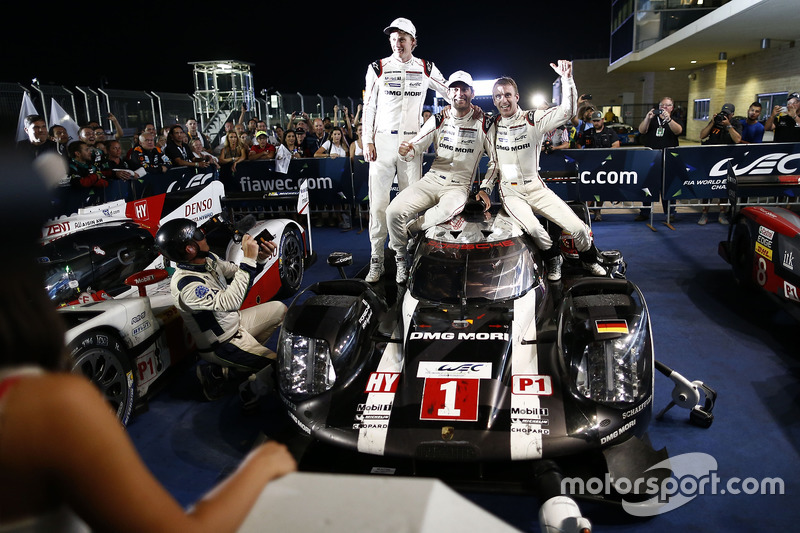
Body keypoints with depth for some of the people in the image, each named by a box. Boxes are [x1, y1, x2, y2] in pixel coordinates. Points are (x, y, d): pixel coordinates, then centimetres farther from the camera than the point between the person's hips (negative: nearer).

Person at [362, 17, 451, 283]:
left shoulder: (425, 69, 7)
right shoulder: (378, 68, 4)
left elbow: (451, 93, 16)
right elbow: (368, 107, 5)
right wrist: (368, 141, -1)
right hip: (382, 141, -1)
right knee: (378, 202, -4)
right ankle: (376, 260, 3)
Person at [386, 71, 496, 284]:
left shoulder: (484, 124, 2)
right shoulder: (438, 120, 7)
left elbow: (496, 159, 6)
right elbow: (416, 145, 2)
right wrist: (406, 151, -23)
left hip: (459, 187, -2)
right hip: (432, 180, 3)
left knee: (448, 209, -40)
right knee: (394, 211, -22)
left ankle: (408, 230, -13)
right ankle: (401, 258, 1)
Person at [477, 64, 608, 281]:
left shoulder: (533, 120, -1)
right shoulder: (492, 126, 5)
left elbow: (567, 111, -13)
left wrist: (567, 78, -23)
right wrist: (485, 188, 2)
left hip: (536, 187, 1)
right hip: (510, 192, 0)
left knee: (578, 227, -9)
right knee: (533, 228, -31)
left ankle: (589, 260, 21)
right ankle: (553, 258, -1)